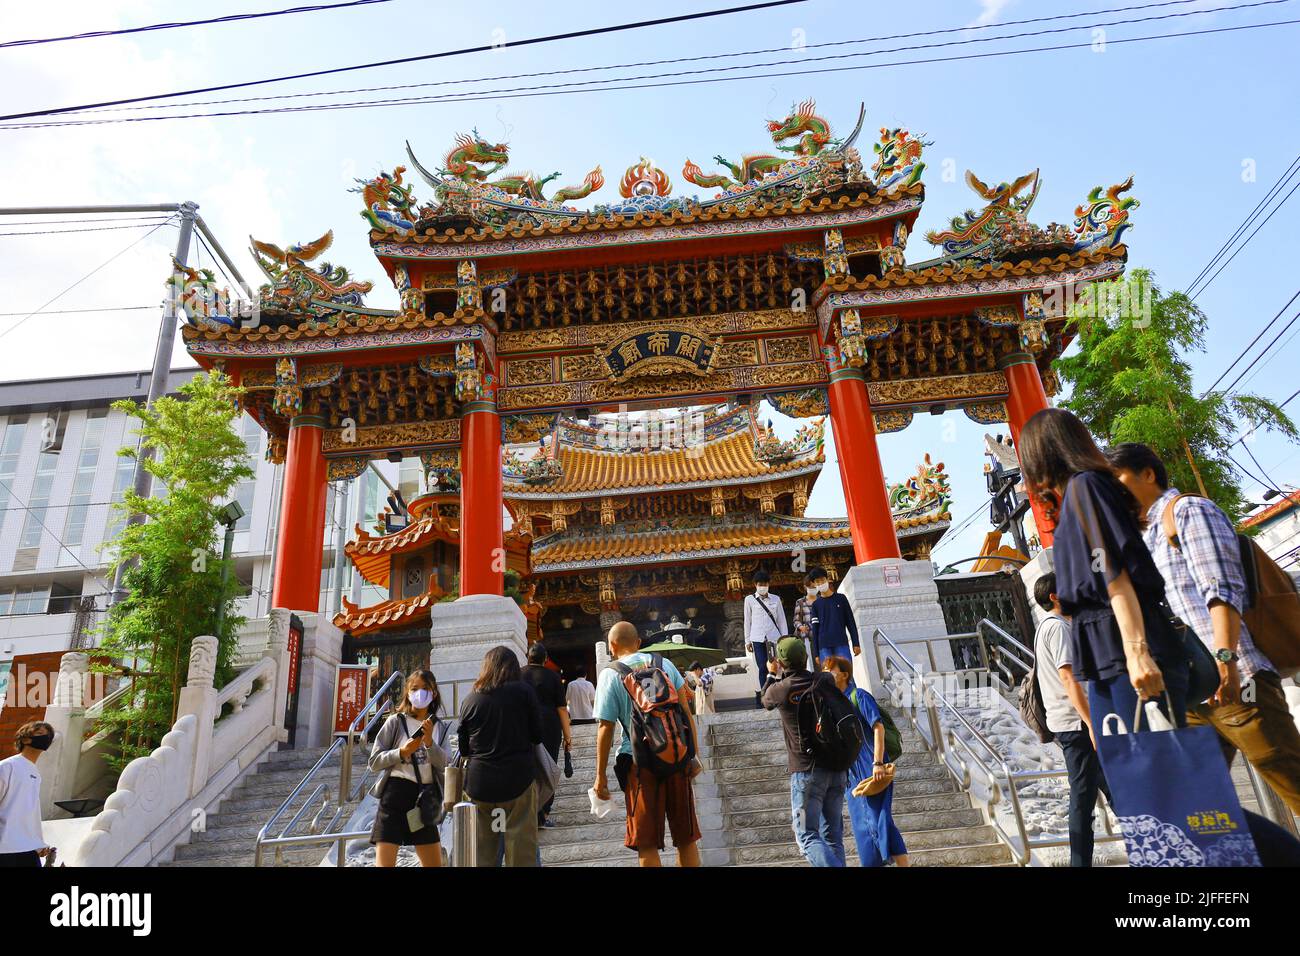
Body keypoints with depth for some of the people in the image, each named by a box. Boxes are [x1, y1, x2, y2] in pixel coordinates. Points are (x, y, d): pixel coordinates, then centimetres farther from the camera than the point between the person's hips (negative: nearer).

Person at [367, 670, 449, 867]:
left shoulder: (440, 727, 8)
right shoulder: (395, 721, -1)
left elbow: (443, 765, -1)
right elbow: (374, 761, -3)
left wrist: (429, 742, -16)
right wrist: (402, 752, -17)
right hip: (396, 792, -4)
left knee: (434, 863, 11)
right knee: (385, 861, -7)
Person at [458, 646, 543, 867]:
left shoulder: (470, 699, 3)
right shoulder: (524, 691, -4)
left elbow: (463, 748, 10)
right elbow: (537, 735, 1)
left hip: (479, 783, 3)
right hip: (518, 780, -3)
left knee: (483, 852, 14)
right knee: (522, 848, 4)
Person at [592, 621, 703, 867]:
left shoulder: (611, 674, -3)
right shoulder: (664, 663, 6)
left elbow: (605, 727, -5)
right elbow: (686, 712, 6)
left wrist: (601, 775, 2)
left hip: (639, 762, -3)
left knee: (647, 844, 9)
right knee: (686, 838, 16)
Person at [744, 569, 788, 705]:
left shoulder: (776, 599, 9)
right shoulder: (749, 599, 5)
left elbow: (781, 620, 11)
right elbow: (747, 621, 8)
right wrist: (747, 640, 7)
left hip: (774, 638, 1)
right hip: (758, 638, -1)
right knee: (762, 667, -6)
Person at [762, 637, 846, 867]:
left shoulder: (779, 689, -10)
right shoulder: (826, 681, -2)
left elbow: (766, 701, 14)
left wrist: (772, 675, 30)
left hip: (806, 771, -5)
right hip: (837, 769, 5)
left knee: (808, 836, -2)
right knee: (833, 836, 14)